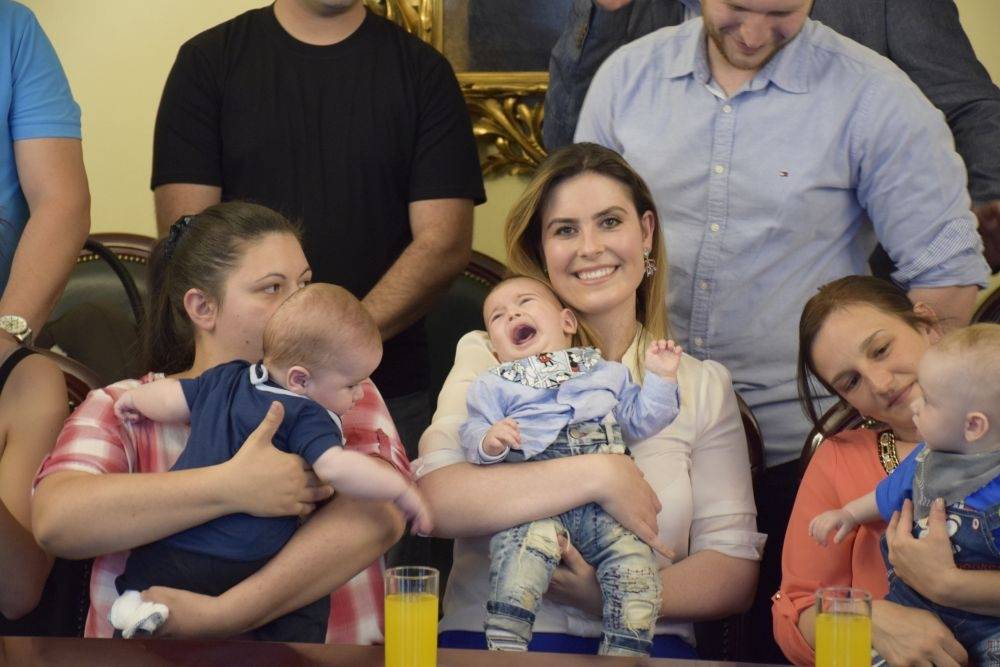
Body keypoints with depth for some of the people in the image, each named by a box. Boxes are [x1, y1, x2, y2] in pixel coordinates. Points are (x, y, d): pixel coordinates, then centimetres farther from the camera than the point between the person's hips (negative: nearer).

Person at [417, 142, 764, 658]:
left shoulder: (703, 385, 14)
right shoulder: (489, 358, 9)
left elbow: (735, 575, 6)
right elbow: (435, 499, -11)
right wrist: (597, 475, -14)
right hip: (491, 639, -1)